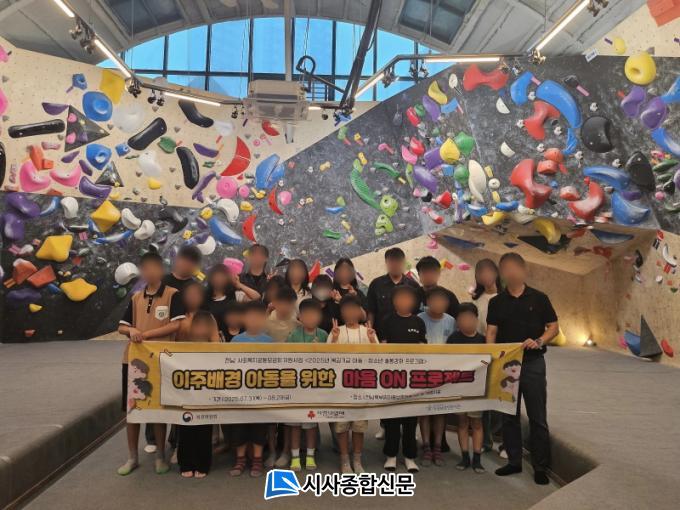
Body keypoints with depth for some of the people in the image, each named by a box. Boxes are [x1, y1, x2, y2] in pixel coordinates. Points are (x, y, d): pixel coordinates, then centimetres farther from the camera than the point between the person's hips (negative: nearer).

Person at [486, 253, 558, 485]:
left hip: (532, 362, -2)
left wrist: (539, 341, -16)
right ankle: (514, 461, 23)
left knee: (537, 417, 3)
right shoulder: (496, 302, 5)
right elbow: (491, 331, 2)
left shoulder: (538, 298, 0)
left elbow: (554, 327, 2)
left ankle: (540, 466, 15)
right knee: (509, 415, 10)